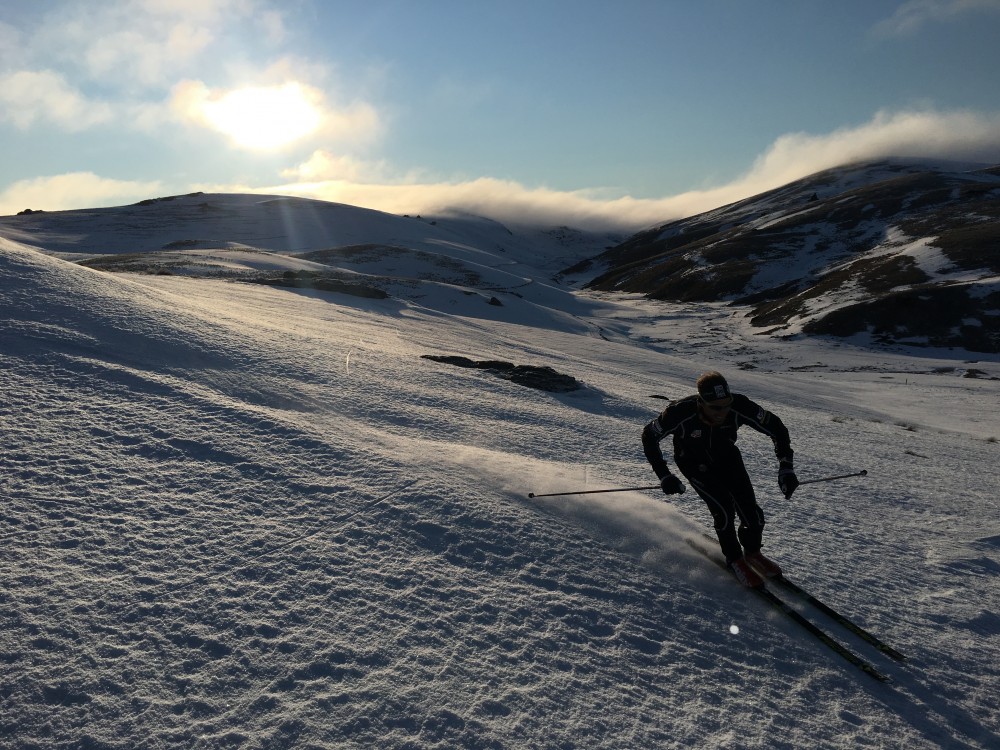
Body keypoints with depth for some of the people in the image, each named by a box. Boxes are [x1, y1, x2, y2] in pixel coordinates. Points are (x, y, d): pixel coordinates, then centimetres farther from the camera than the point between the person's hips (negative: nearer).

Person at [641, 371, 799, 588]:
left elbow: (776, 427, -17)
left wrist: (786, 467, -25)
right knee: (724, 509, -19)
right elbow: (649, 435, -21)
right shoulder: (681, 413, -38)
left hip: (726, 456, 2)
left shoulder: (739, 407, -34)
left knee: (752, 514, -6)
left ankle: (753, 553, 25)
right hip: (694, 463, -2)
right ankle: (735, 560, 8)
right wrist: (664, 476, -23)